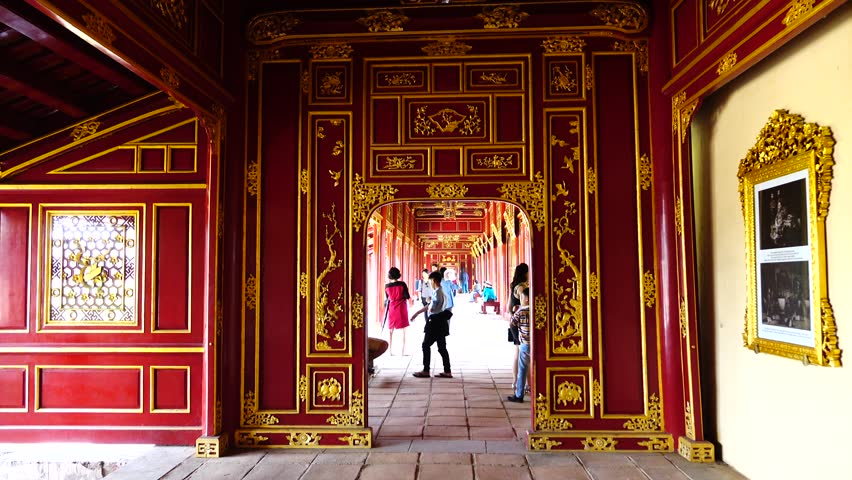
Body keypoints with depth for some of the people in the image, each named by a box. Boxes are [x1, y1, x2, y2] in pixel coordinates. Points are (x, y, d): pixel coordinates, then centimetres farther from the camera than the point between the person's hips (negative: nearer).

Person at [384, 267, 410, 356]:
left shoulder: (387, 286, -3)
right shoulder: (402, 284, -11)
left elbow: (387, 298, 7)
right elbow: (407, 297, -10)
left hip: (392, 308, 3)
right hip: (401, 308, -3)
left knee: (391, 330, 13)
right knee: (403, 330, 6)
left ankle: (391, 350, 15)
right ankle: (403, 350, 6)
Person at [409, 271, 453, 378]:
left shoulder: (437, 292, -15)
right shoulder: (442, 292, 15)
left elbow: (431, 308, -20)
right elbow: (430, 306, 21)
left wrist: (429, 307, 4)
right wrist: (417, 313, 24)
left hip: (435, 322, -9)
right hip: (441, 322, 9)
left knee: (426, 345, 1)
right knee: (442, 347, 10)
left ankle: (426, 371, 6)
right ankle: (447, 371, 10)